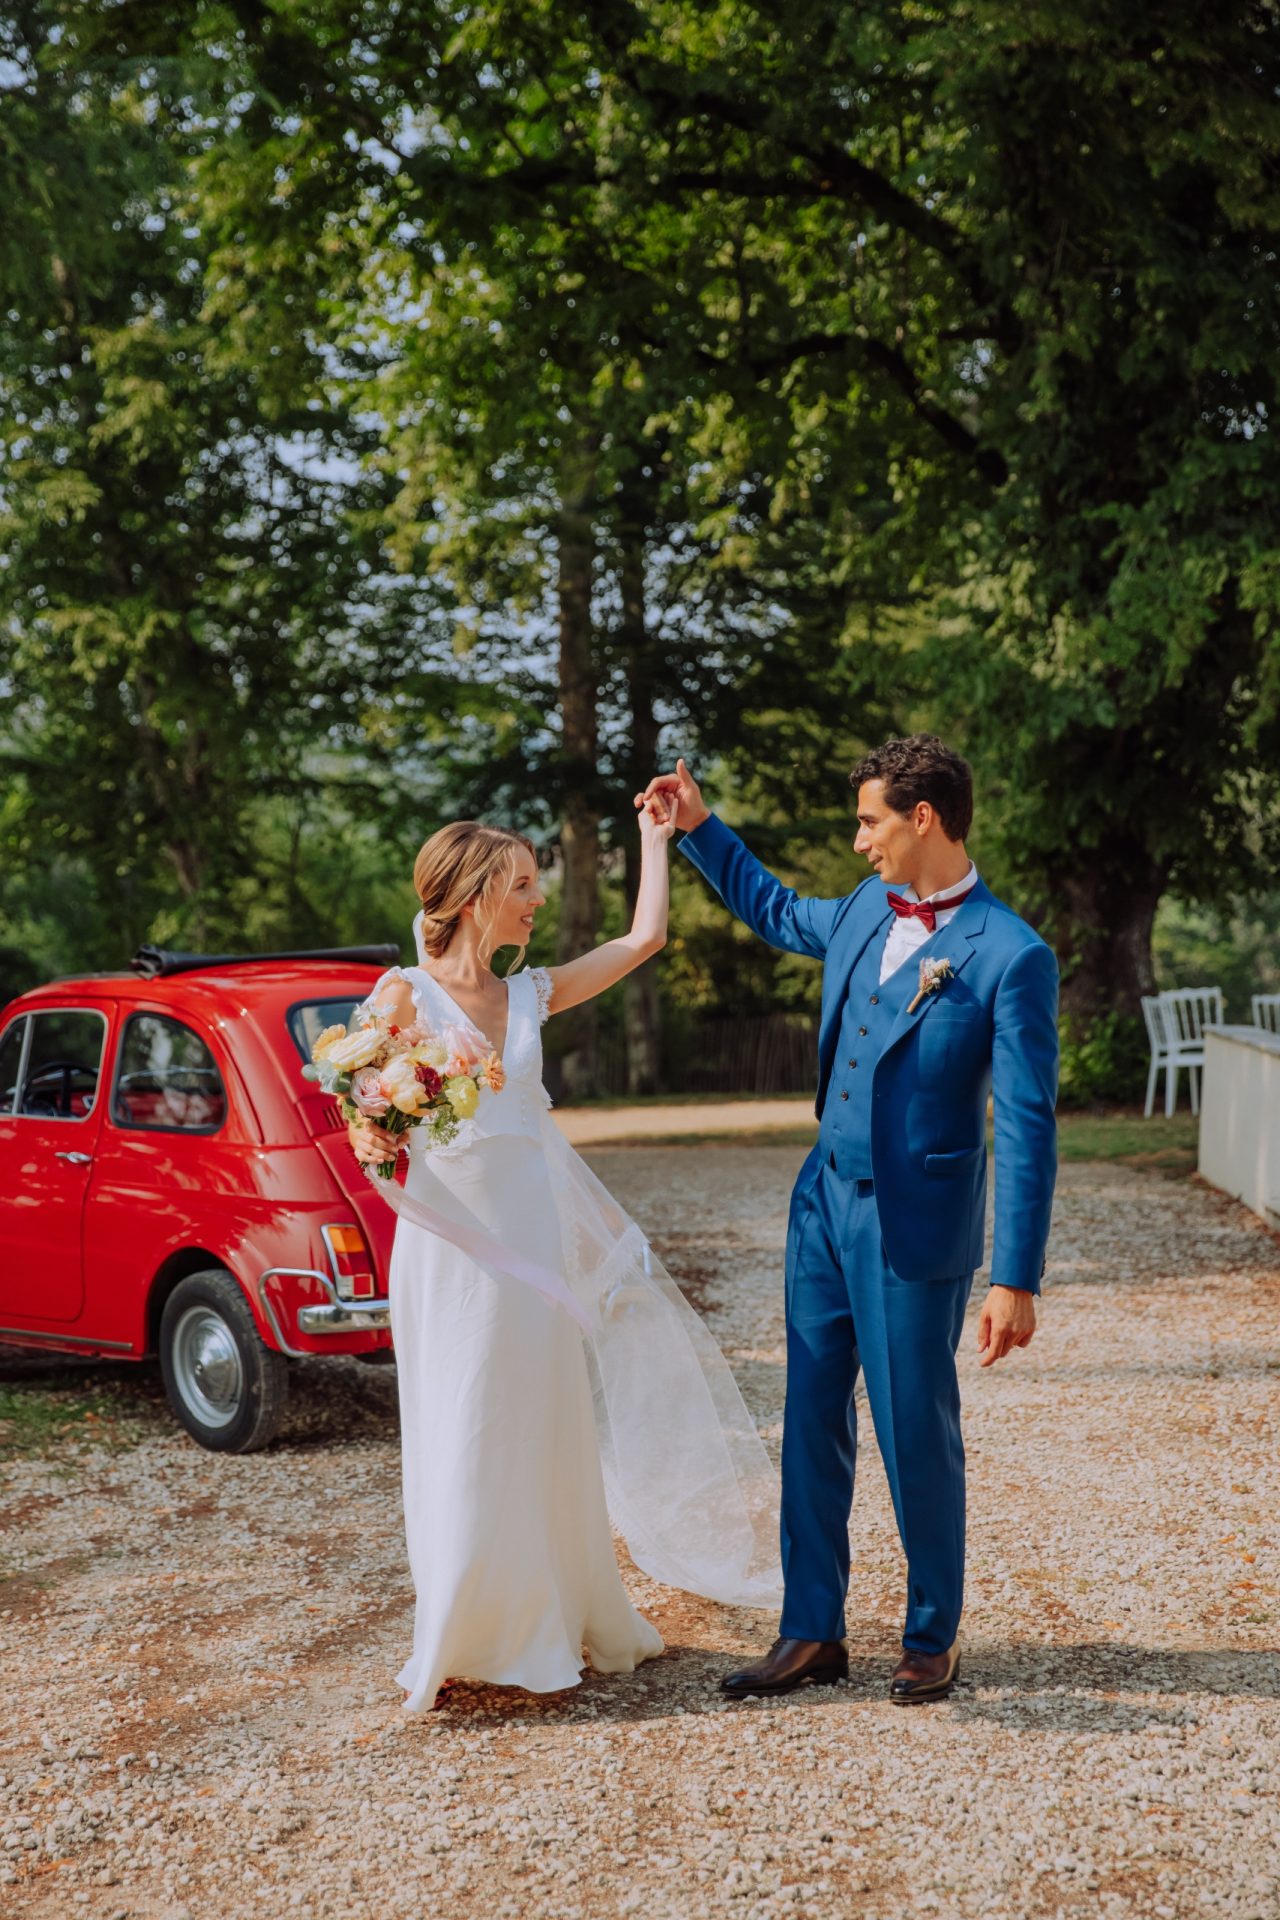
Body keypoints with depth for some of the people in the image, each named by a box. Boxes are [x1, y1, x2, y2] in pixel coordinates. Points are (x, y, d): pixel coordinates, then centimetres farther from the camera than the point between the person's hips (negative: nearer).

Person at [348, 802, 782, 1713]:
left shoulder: (529, 994, 11)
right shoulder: (406, 993, -3)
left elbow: (644, 936, 15)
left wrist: (655, 835, 19)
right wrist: (369, 1139, -26)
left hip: (535, 1242, 5)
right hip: (452, 1242, -5)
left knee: (546, 1434, 10)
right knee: (463, 1442, 2)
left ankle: (548, 1625, 24)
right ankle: (462, 1638, 16)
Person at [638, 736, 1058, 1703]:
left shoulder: (1012, 957, -16)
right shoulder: (867, 910, 5)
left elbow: (1026, 1131, -16)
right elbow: (779, 913, 30)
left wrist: (1017, 1279, -18)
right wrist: (701, 825, 24)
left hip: (917, 1226, -7)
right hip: (825, 1202, 7)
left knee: (917, 1437, 5)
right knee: (812, 1424, 11)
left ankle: (933, 1639, 23)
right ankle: (813, 1633, 22)